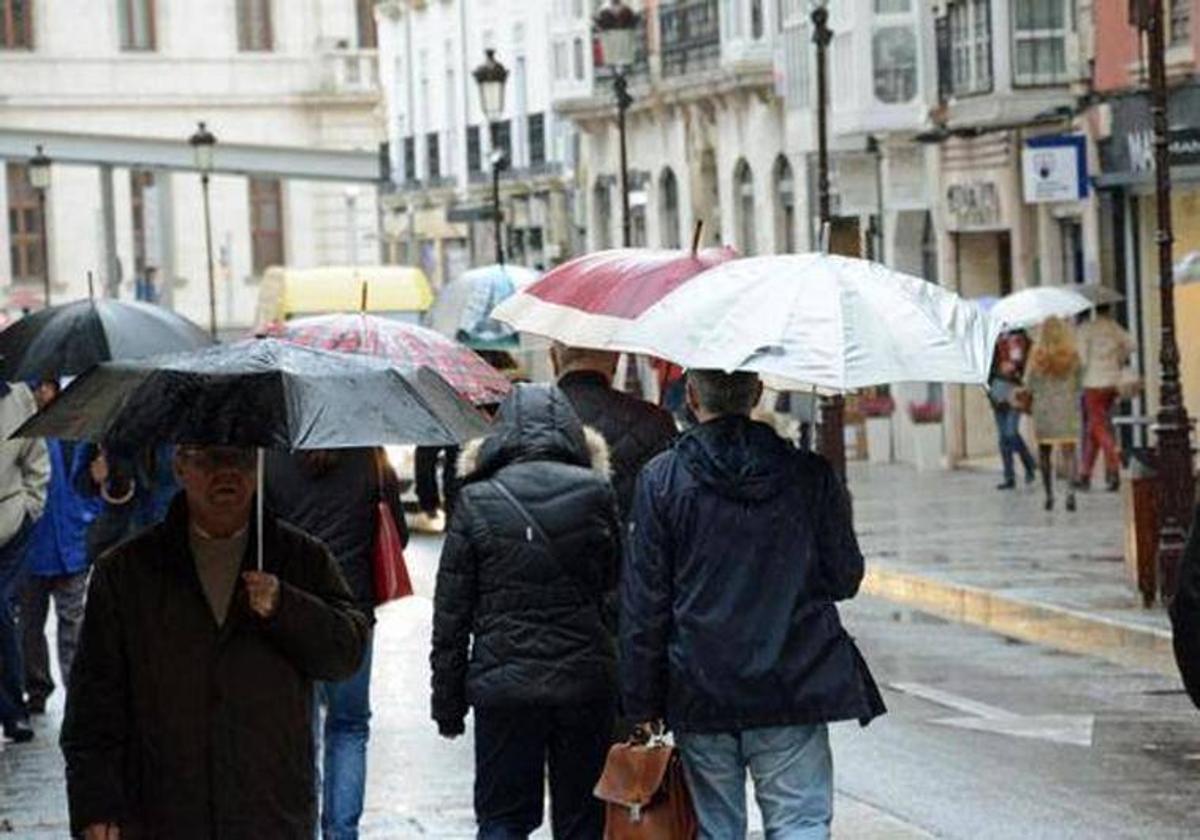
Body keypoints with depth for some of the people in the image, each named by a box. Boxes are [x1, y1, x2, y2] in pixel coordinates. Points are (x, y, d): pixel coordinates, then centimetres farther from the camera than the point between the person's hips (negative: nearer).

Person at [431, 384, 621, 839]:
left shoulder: (476, 501, -3)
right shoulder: (596, 494, -2)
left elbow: (451, 614, 0)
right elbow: (615, 580, 5)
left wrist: (448, 703, 5)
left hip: (502, 685, -1)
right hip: (586, 682, 1)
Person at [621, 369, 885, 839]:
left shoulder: (661, 479, -4)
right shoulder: (809, 474, -2)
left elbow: (643, 605, -3)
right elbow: (845, 579, 6)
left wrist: (642, 703, 3)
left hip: (699, 692, 0)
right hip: (794, 688, 0)